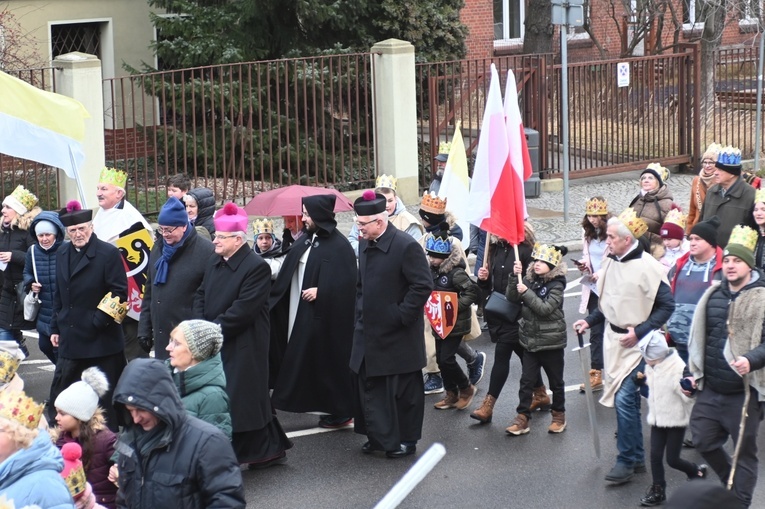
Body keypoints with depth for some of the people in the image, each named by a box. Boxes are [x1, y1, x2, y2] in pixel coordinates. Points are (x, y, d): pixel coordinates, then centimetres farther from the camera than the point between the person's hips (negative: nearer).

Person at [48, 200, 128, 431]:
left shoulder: (108, 254, -10)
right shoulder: (62, 255, 11)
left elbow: (119, 293, -12)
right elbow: (59, 295, 17)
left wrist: (99, 320, -18)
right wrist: (55, 328, 14)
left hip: (102, 339, -6)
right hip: (71, 339, 6)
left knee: (105, 394, 2)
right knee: (59, 395, 10)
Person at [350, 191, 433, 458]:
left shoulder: (406, 246, -17)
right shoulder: (365, 245, 7)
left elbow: (423, 285, -19)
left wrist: (402, 315, -18)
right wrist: (362, 312, 10)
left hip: (399, 335, -7)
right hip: (370, 332, 7)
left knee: (405, 390, 5)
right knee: (369, 385, 10)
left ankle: (407, 440, 16)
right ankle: (379, 436, 21)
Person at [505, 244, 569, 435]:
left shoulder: (556, 285, -12)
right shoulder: (530, 280, 3)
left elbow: (545, 308, -23)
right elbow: (511, 297, -5)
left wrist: (527, 293, -25)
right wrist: (515, 276, -16)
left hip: (551, 341, -4)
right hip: (530, 340, 4)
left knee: (556, 381, 11)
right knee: (526, 381, 3)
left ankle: (559, 415, 26)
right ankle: (522, 418, 6)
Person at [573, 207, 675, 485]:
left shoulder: (647, 266, -16)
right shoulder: (610, 263, 5)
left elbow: (667, 305, -13)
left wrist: (640, 332, -18)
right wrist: (589, 321, 5)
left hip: (636, 344, -7)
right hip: (613, 339, 7)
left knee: (624, 399, -11)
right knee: (627, 399, 13)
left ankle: (626, 460, -2)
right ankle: (637, 457, 25)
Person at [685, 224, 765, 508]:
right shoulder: (713, 295, 9)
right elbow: (700, 336, 19)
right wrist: (695, 372, 14)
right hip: (710, 389, 6)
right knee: (703, 442, 13)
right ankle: (732, 484, 36)